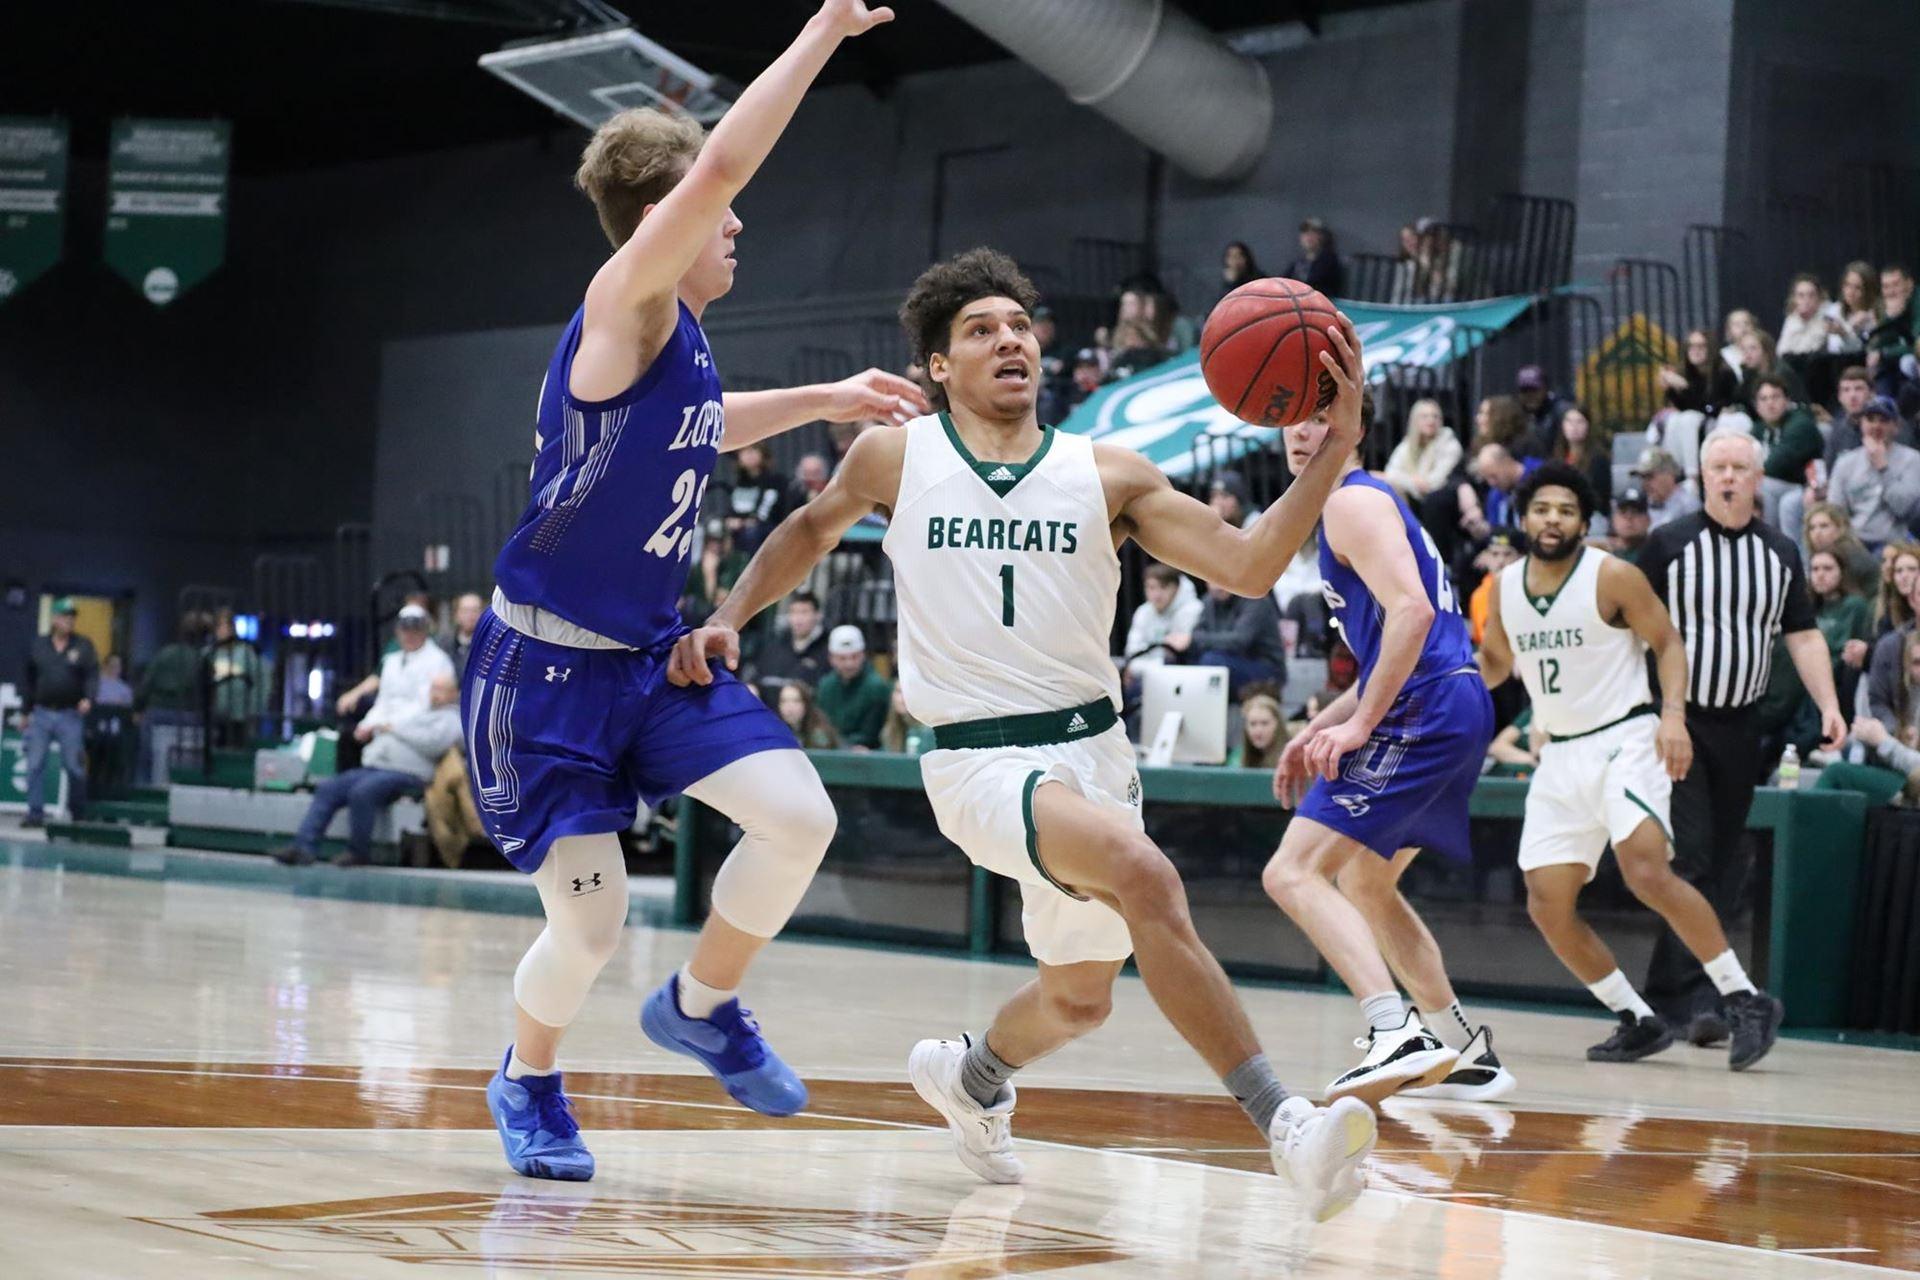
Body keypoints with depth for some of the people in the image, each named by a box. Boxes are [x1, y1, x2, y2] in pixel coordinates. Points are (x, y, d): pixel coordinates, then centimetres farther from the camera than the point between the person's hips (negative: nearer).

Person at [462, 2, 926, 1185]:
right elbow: (719, 162, -33)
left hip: (653, 657, 8)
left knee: (800, 817, -12)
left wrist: (825, 401, 26)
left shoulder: (682, 336, 7)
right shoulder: (626, 307, -18)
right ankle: (529, 1081, 26)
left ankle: (702, 1007, 13)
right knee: (592, 923, -5)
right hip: (548, 666, -8)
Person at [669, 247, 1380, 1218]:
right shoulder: (896, 457, 0)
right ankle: (1283, 1126, -34)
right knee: (1144, 872, -32)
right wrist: (728, 618, 8)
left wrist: (1333, 450, -17)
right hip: (982, 761, -4)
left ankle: (968, 1075, 54)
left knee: (1079, 1000, 18)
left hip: (1093, 747, 5)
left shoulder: (1105, 474, 1)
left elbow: (1247, 566, -6)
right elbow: (813, 528, 20)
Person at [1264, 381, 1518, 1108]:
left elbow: (1411, 611, -22)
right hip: (1451, 705, 11)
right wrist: (1319, 728, 23)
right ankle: (1465, 1053, 27)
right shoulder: (1367, 503, 25)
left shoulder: (1353, 502, -7)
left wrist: (1359, 725, -22)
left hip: (1425, 713, -11)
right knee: (1365, 883, 25)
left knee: (1294, 872, -17)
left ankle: (1396, 1032, -32)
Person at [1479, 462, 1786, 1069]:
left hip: (1625, 740, -6)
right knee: (1547, 904, -2)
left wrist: (1673, 713, -20)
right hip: (1561, 754, 6)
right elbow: (1494, 663, 20)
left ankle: (1746, 1001, -16)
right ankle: (1639, 1022, 12)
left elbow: (1668, 642, -5)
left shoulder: (1613, 576, -9)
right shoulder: (1506, 586, 7)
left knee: (1647, 871, -26)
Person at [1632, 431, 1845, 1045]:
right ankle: (1690, 996, -13)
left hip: (1740, 726, 4)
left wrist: (1828, 704, -3)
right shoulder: (1668, 544, -3)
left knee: (1724, 867, 4)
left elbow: (1803, 635, 10)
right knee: (1690, 857, -13)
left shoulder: (1781, 554, 8)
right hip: (1677, 718, -4)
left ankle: (1668, 988, 13)